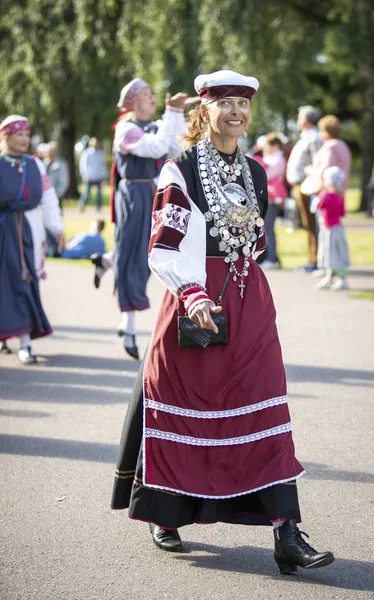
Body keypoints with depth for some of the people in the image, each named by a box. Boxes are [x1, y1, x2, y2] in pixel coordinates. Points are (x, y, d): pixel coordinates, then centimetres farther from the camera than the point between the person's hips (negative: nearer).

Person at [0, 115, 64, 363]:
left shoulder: (35, 164, 9)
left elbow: (49, 197, 10)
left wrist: (57, 227, 6)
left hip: (29, 229, 3)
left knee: (27, 282, 1)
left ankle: (26, 341, 7)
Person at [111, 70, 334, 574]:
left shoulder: (255, 173, 12)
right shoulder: (180, 171, -5)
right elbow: (164, 248, -9)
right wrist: (192, 295, -22)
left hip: (249, 303, 4)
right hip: (194, 302, -4)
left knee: (264, 414, -3)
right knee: (182, 408, 5)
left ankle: (286, 535, -7)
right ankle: (165, 517, 24)